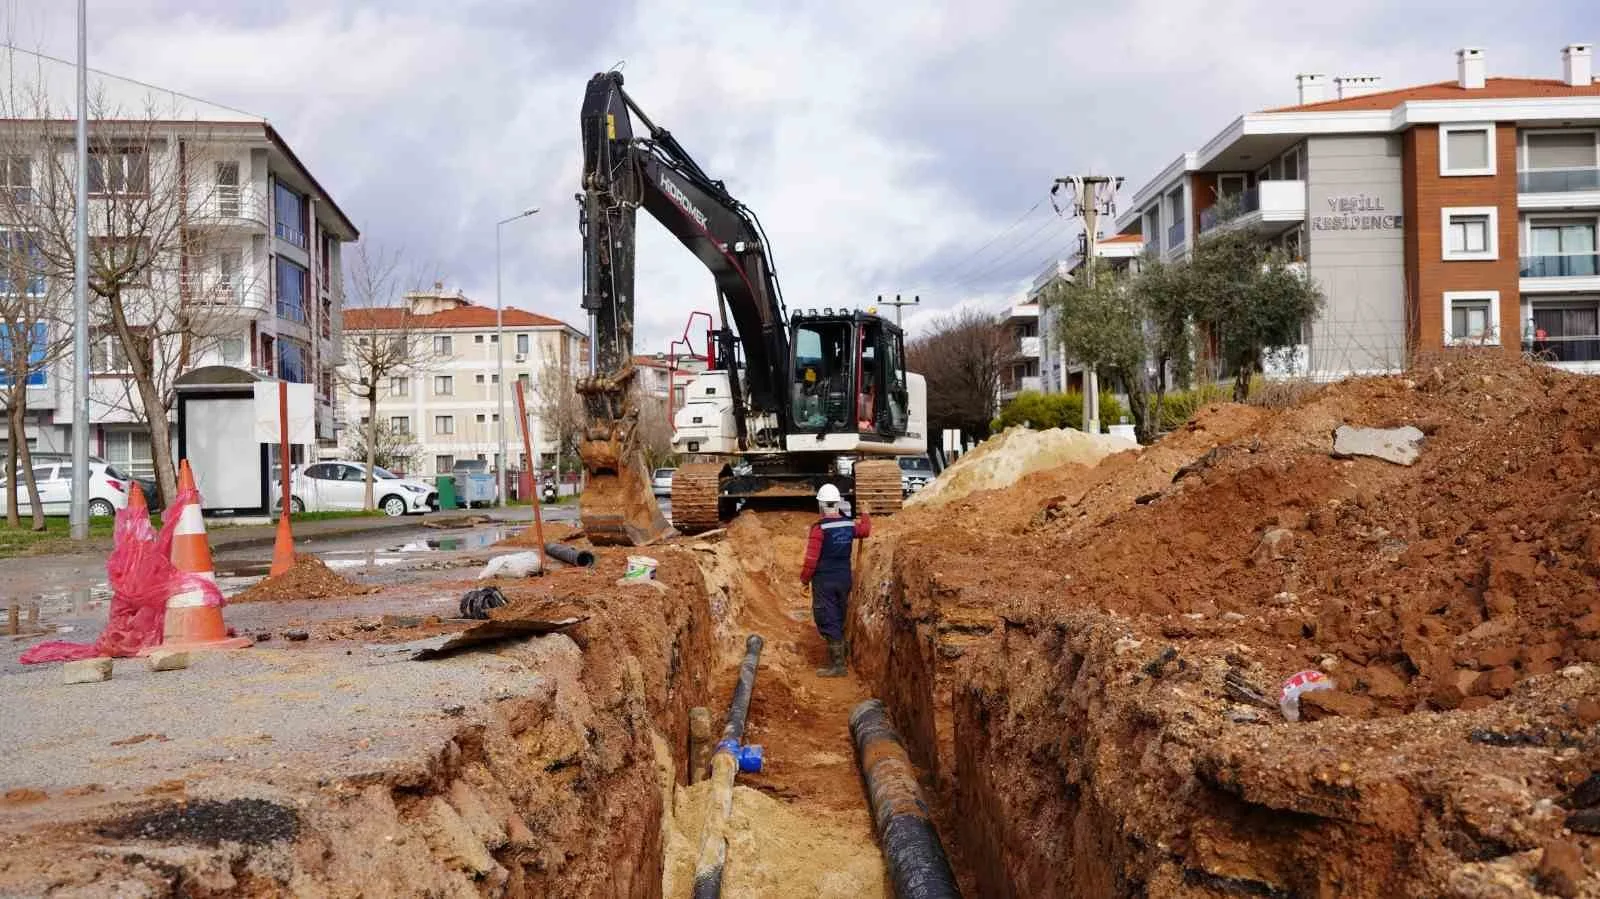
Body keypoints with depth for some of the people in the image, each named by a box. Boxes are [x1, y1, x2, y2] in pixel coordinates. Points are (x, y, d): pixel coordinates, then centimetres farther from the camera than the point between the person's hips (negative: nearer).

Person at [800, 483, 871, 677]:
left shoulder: (819, 528, -17)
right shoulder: (850, 525, 0)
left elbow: (811, 559, -15)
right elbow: (866, 531, 23)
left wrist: (805, 579, -1)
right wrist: (865, 515, 42)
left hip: (824, 581, -6)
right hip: (845, 579, 6)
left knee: (828, 621, -2)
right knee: (839, 620, 18)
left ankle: (837, 665, -3)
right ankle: (839, 655, 29)